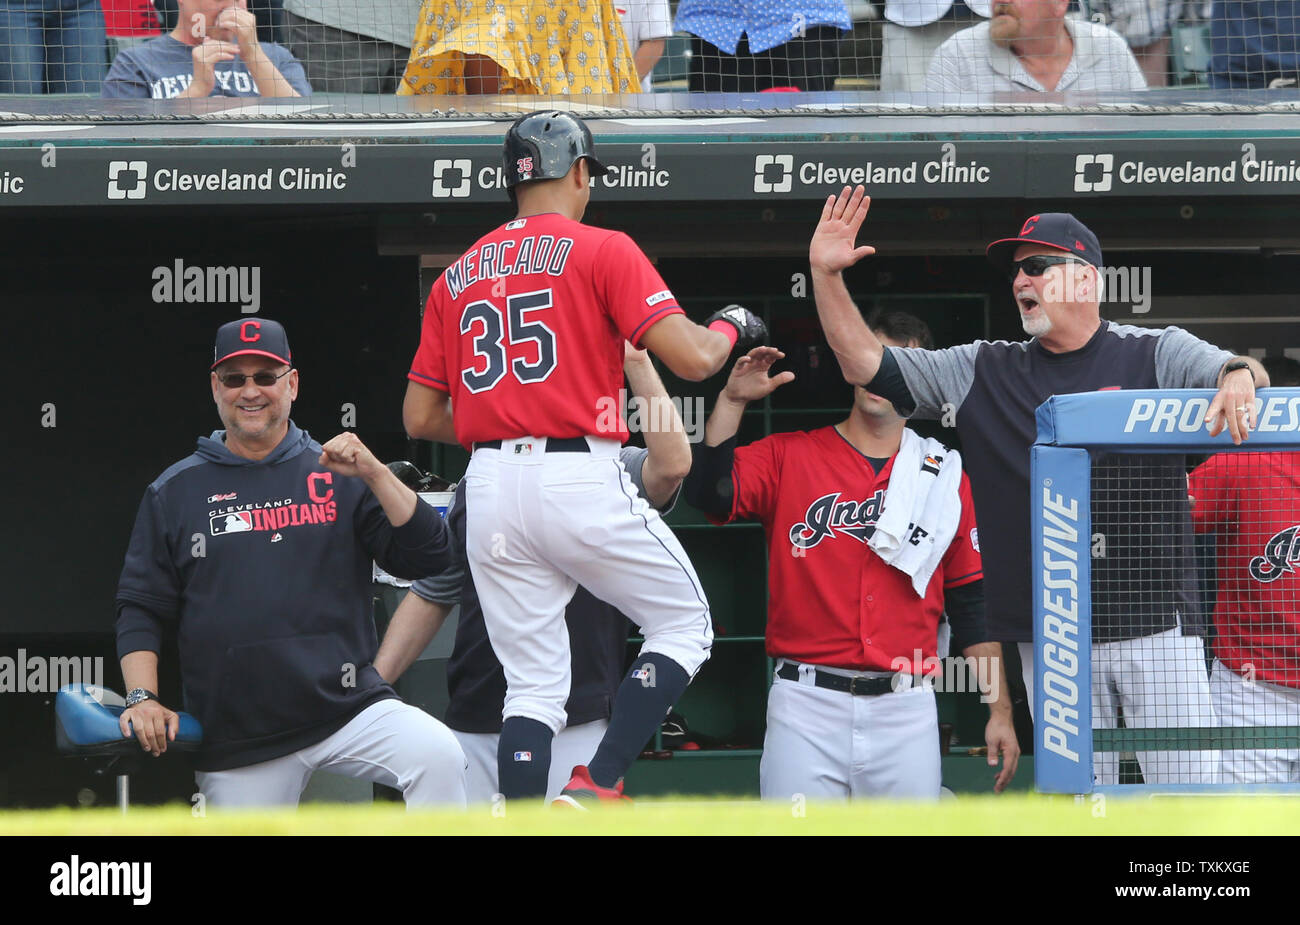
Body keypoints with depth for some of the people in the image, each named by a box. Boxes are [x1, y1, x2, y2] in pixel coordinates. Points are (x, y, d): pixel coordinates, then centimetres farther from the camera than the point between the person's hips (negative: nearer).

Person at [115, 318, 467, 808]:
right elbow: (140, 608, 10)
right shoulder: (174, 492, 11)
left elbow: (427, 556, -1)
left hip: (348, 707, -1)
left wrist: (374, 474, -13)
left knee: (439, 757, -26)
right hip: (235, 739, 1)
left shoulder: (335, 476, 9)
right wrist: (143, 698, -5)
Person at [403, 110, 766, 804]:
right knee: (683, 623, 11)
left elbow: (421, 418, 14)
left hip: (490, 490, 5)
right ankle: (597, 786, -5)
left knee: (533, 687, 9)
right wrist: (731, 326, 12)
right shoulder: (602, 251, -1)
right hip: (580, 481, -5)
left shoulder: (457, 277, 15)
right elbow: (691, 358, -10)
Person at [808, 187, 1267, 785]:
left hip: (1156, 625, -3)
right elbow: (865, 364, 10)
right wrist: (826, 275, -4)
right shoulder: (982, 372, 12)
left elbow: (1233, 370, -13)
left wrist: (1239, 374, -38)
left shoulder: (1158, 354, 4)